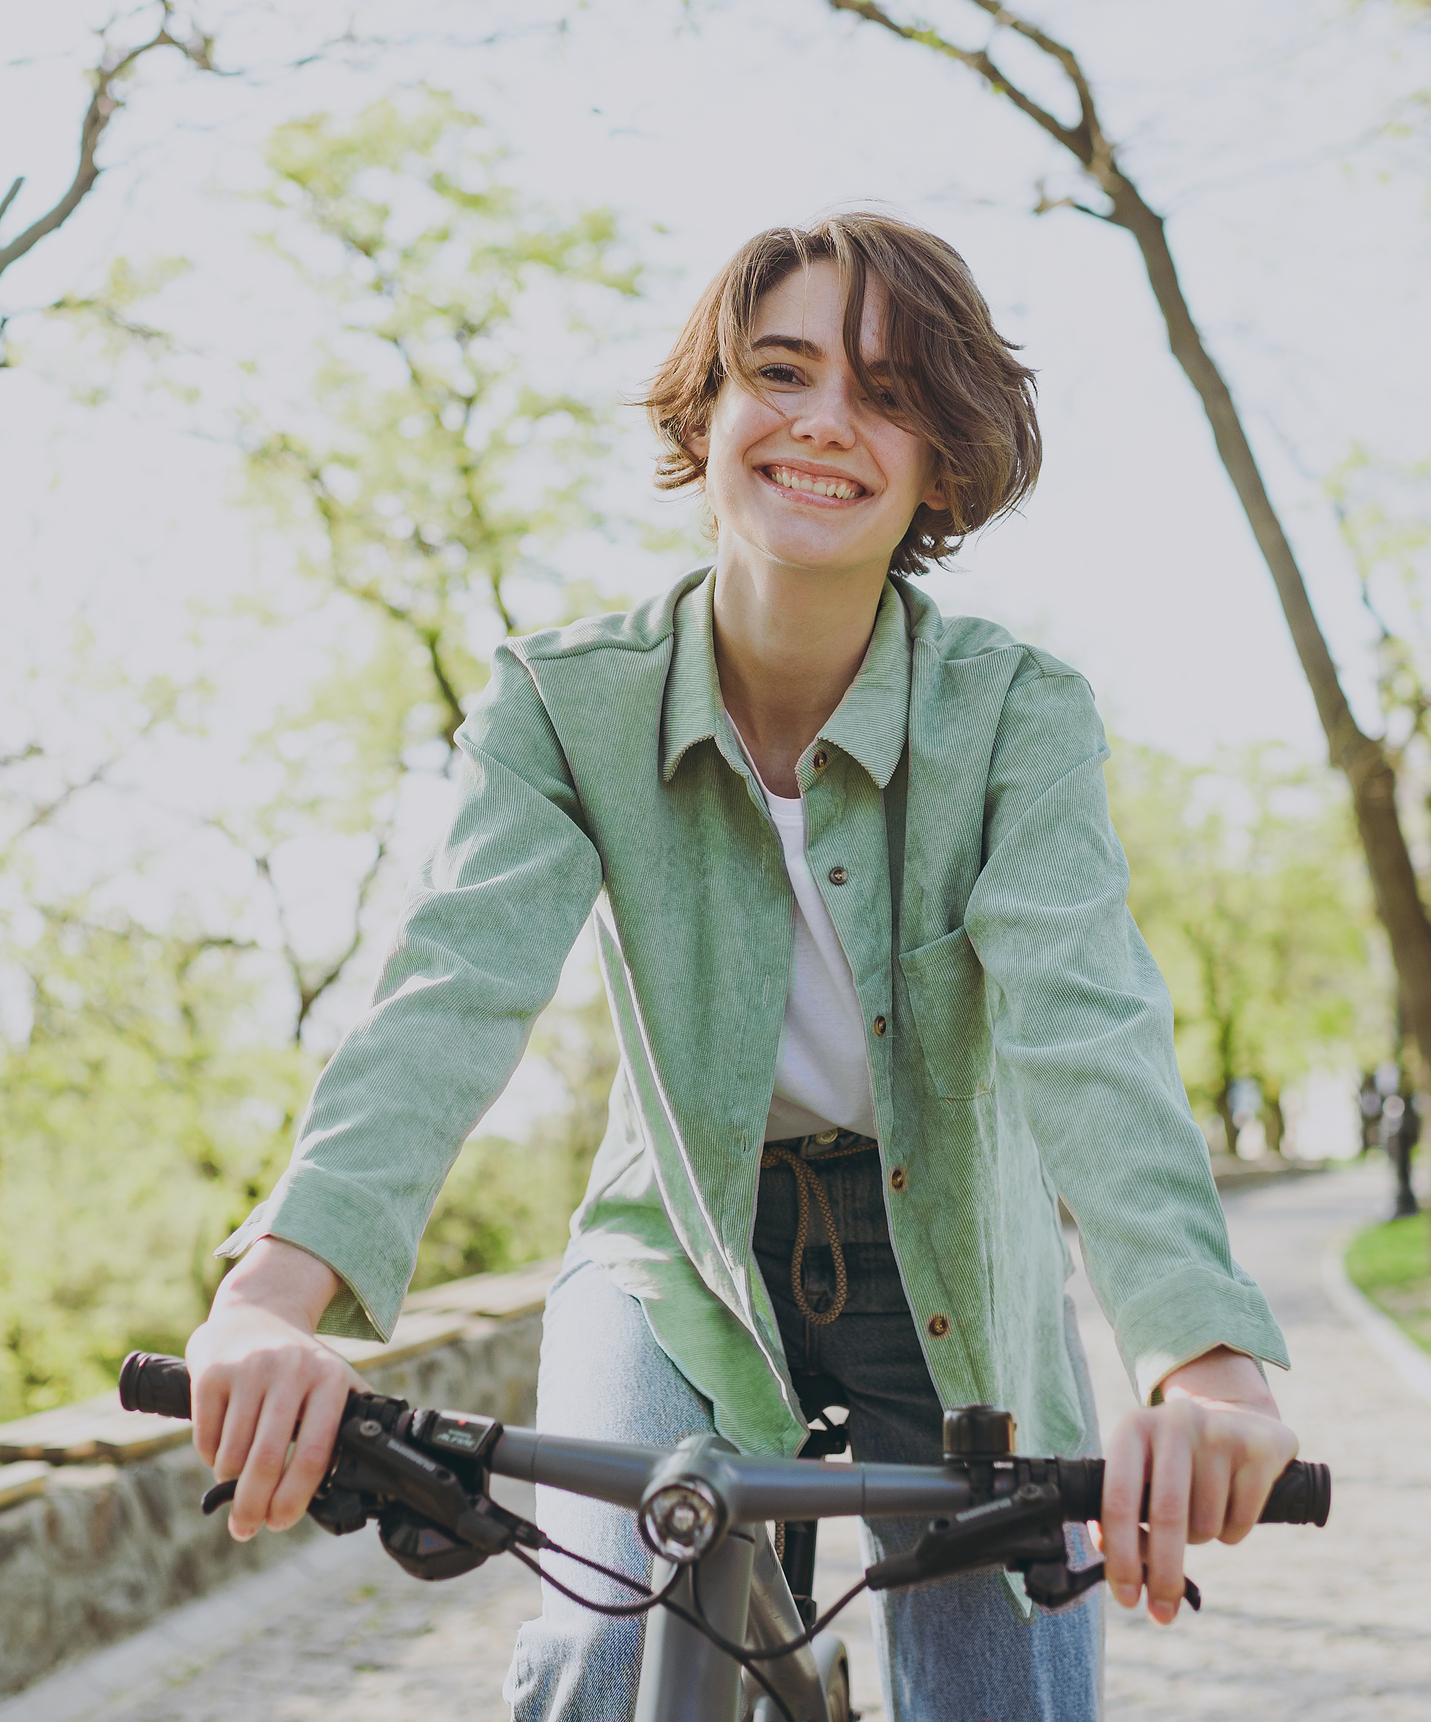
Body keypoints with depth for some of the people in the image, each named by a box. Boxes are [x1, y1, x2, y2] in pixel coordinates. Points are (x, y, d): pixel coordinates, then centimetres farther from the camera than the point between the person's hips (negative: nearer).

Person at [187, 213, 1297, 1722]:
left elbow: (1083, 1022, -30)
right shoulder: (564, 701, -15)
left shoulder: (1019, 712, -17)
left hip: (948, 1280, 1)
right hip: (683, 1259, 0)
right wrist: (280, 1286, -46)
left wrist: (1202, 1356, -48)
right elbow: (457, 982, -29)